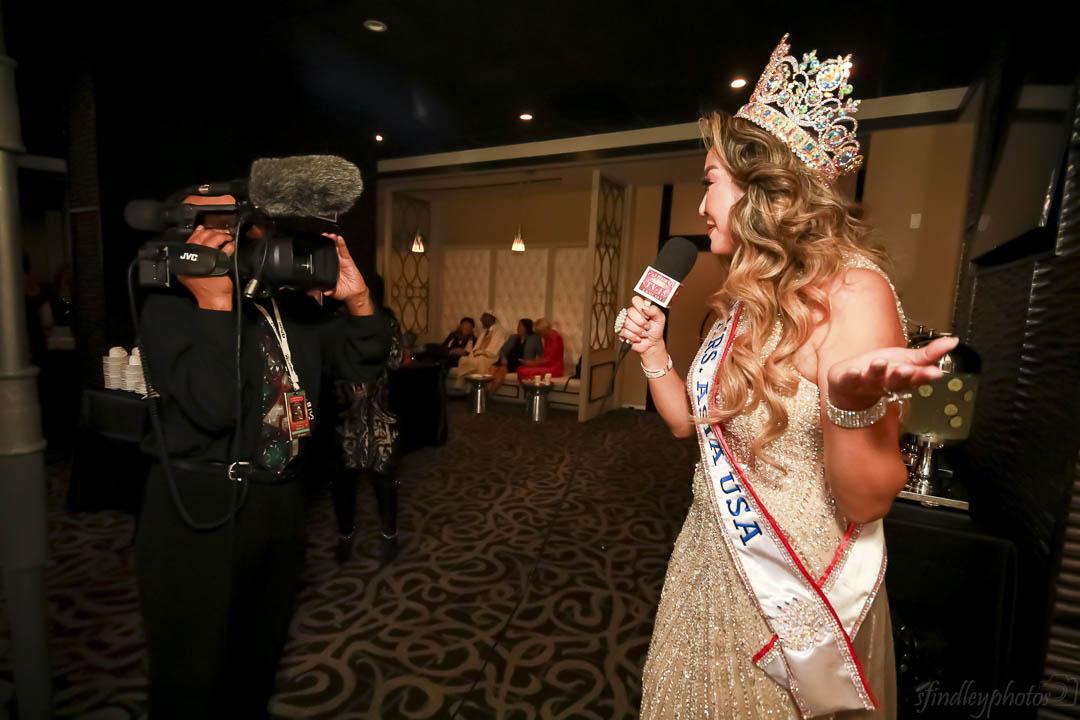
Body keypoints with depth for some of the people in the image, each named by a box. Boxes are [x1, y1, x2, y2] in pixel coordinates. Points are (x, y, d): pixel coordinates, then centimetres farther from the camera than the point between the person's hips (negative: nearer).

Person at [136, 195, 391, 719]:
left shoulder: (292, 304, 5)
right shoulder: (169, 307, -12)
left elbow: (361, 364, 3)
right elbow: (214, 407, -27)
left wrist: (357, 299, -11)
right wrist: (215, 302, -25)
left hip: (282, 500, 6)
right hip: (201, 511, -5)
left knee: (260, 655, 26)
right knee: (192, 671, 16)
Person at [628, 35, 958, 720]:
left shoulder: (851, 290, -21)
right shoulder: (746, 298, 2)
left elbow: (868, 501, -22)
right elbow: (691, 421, 9)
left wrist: (852, 403, -40)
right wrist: (652, 349, -1)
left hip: (792, 595, -7)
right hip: (712, 570, 8)